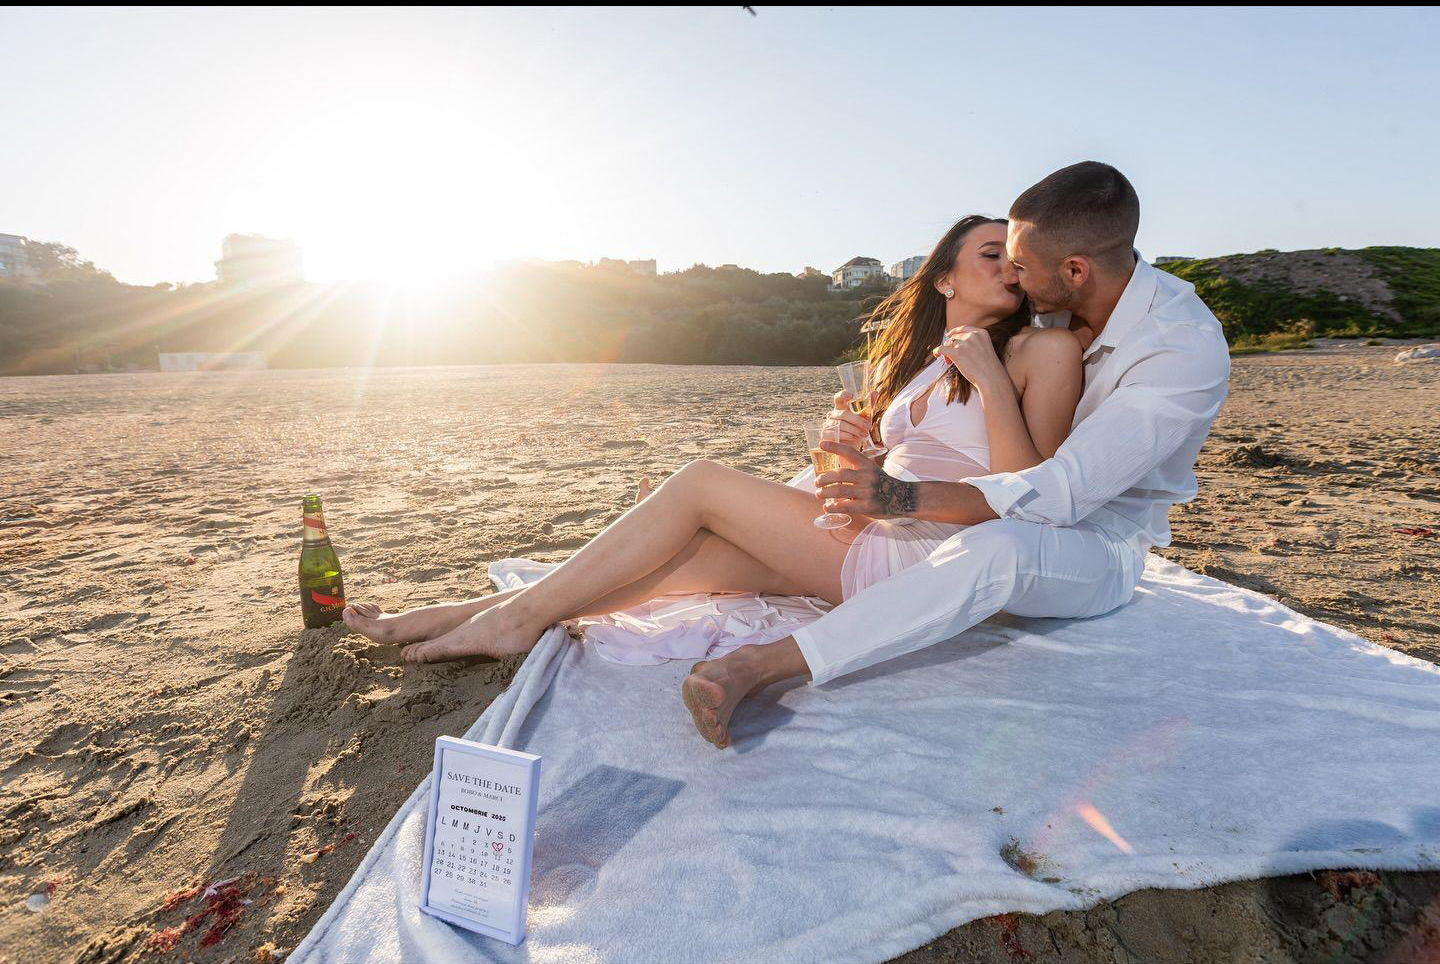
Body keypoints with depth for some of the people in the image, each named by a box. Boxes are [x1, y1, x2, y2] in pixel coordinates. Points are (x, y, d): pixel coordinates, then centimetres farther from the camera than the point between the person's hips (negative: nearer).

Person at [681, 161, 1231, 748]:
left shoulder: (1188, 349, -26)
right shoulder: (1058, 302, -5)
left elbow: (1067, 491, -34)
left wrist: (905, 498, -45)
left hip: (1101, 546, -7)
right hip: (1025, 505, 8)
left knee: (993, 548, -42)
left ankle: (761, 665, -47)